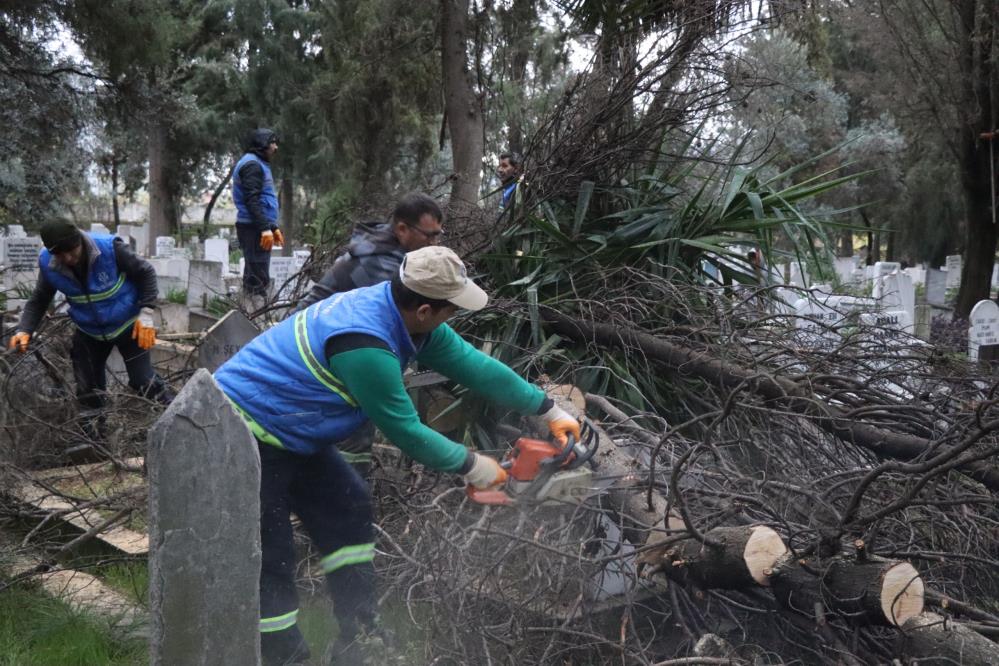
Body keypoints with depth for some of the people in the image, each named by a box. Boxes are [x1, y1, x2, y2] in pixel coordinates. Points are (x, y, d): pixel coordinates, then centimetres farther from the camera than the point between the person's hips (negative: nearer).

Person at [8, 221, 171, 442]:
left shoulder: (110, 247, -30)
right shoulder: (48, 263, -19)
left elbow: (146, 273, -16)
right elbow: (38, 300, -3)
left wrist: (146, 314, -18)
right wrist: (25, 330, -18)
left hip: (127, 325, -4)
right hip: (88, 332, 4)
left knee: (143, 381, -5)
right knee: (88, 390, 12)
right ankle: (93, 442, 30)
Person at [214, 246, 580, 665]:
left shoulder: (399, 310, -6)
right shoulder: (364, 343, -33)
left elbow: (473, 364, 2)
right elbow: (405, 430, -22)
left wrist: (549, 410, 8)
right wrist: (469, 465, -8)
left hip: (290, 430, 10)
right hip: (248, 433, -10)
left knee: (347, 509, 12)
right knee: (270, 559, -4)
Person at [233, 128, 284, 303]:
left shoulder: (259, 164, 23)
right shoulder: (252, 165, -10)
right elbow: (252, 200, -20)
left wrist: (273, 227, 26)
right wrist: (265, 228, -24)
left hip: (255, 227, 11)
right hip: (254, 227, -11)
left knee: (253, 274, 15)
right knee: (258, 276, -12)